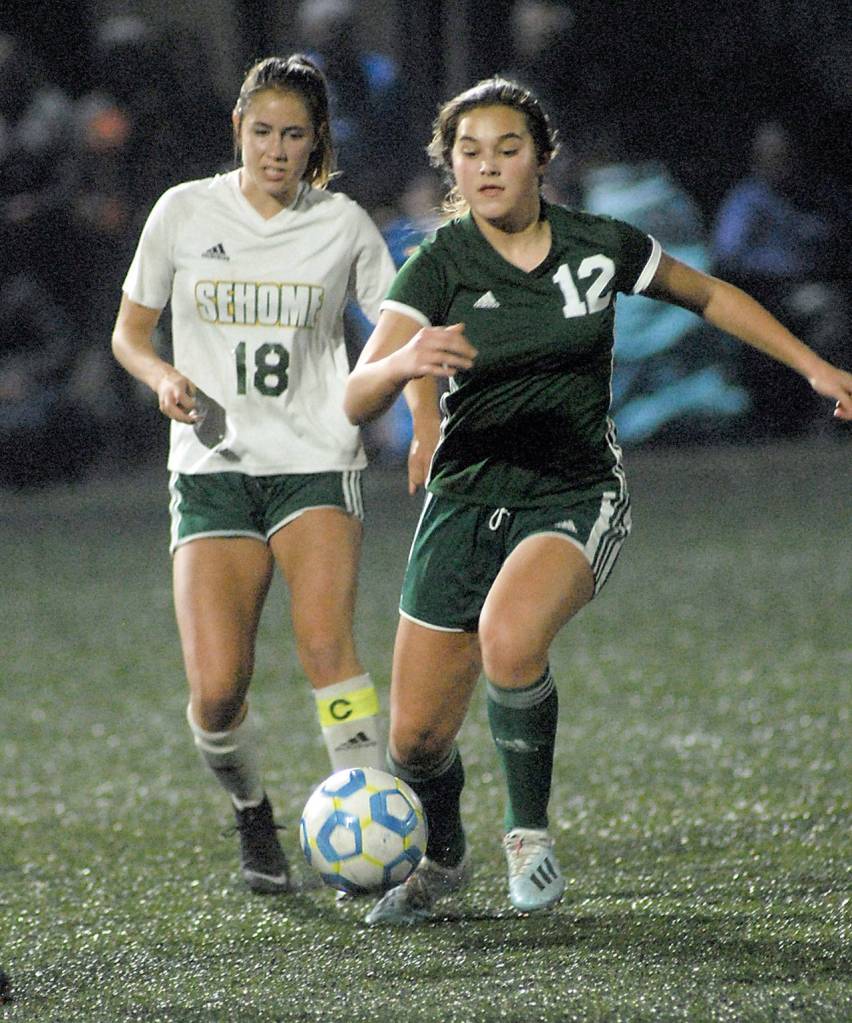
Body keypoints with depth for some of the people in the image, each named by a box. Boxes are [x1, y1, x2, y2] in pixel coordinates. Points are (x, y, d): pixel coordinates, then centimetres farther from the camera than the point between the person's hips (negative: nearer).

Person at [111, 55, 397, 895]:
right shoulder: (185, 212, 3)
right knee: (216, 691, -10)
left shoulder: (343, 225, 4)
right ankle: (251, 818, 19)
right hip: (212, 469, 1)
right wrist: (163, 378, -11)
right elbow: (129, 332, 12)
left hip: (315, 463, -1)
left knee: (324, 642, -26)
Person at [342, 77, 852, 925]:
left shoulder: (601, 247, -4)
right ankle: (443, 858, 34)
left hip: (576, 497, -1)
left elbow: (708, 296, 16)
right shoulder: (440, 266, -8)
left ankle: (528, 831, -12)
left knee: (508, 637, -35)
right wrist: (403, 363, -42)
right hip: (467, 500, 1)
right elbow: (357, 400, -19)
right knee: (416, 739, -1)